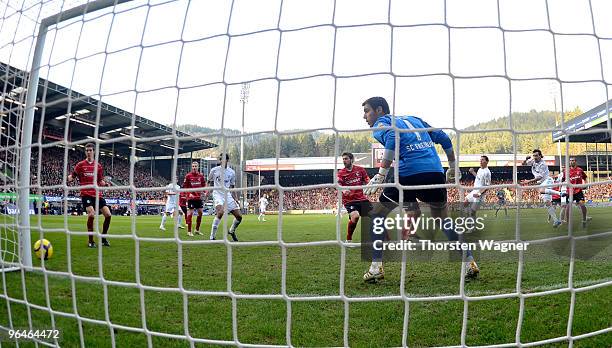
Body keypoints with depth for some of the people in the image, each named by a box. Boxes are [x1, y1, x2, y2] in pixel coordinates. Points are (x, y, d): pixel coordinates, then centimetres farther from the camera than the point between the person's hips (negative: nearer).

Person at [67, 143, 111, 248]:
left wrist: (105, 184, -4)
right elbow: (72, 176, 4)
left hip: (97, 194, 4)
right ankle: (91, 241, -6)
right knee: (91, 214, -23)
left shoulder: (98, 166, 12)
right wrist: (68, 178, -18)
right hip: (86, 194, -4)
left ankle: (103, 238, 14)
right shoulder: (80, 164, 3)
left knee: (108, 214, -5)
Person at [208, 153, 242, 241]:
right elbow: (209, 181, 14)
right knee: (220, 212, -31)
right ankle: (212, 237, -22)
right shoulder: (214, 170, 0)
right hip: (217, 194, -4)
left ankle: (231, 231, 31)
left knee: (239, 216, 0)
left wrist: (234, 197, 5)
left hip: (227, 195, 4)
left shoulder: (231, 172, 6)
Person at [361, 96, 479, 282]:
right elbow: (444, 138, 26)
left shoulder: (381, 124, 10)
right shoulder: (413, 119, 28)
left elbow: (392, 137, -15)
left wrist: (381, 173, -19)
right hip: (436, 172, 6)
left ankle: (376, 267, 6)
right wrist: (452, 168, 33)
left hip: (409, 174, -6)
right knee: (444, 219, 27)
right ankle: (470, 262, 21)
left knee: (377, 214, 13)